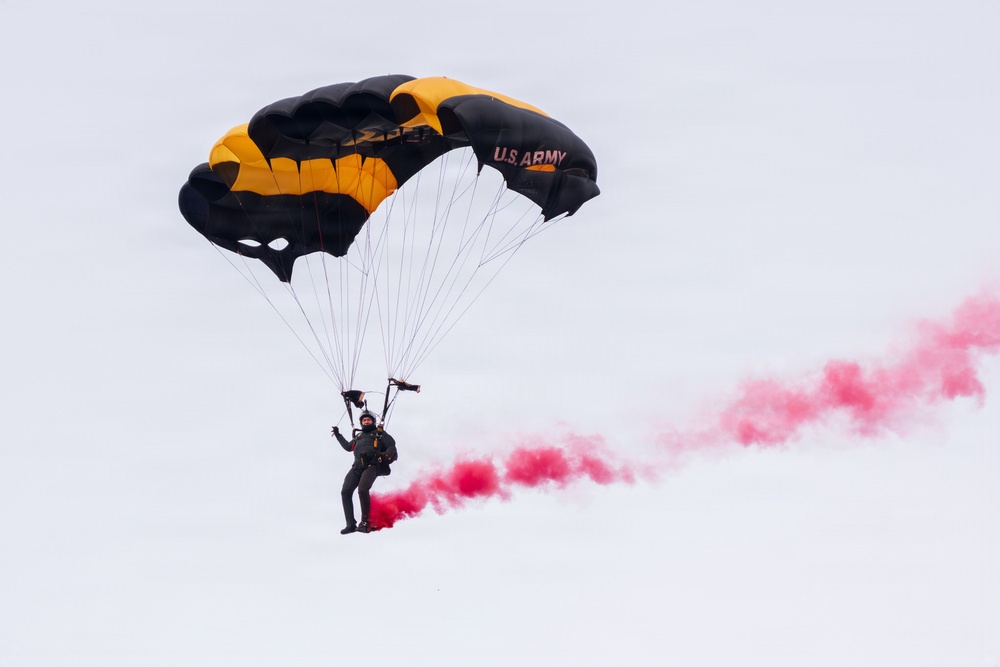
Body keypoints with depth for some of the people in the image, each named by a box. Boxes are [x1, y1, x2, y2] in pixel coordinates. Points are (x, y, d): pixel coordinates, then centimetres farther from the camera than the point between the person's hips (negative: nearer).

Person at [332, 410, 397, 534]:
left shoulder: (379, 433, 18)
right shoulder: (359, 436, 33)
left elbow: (391, 446, 9)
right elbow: (348, 446, 48)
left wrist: (386, 455, -11)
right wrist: (338, 435, 45)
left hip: (372, 465, -6)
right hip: (357, 466, 6)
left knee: (362, 489, -29)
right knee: (345, 492, -13)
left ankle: (365, 522, -19)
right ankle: (351, 524, -11)